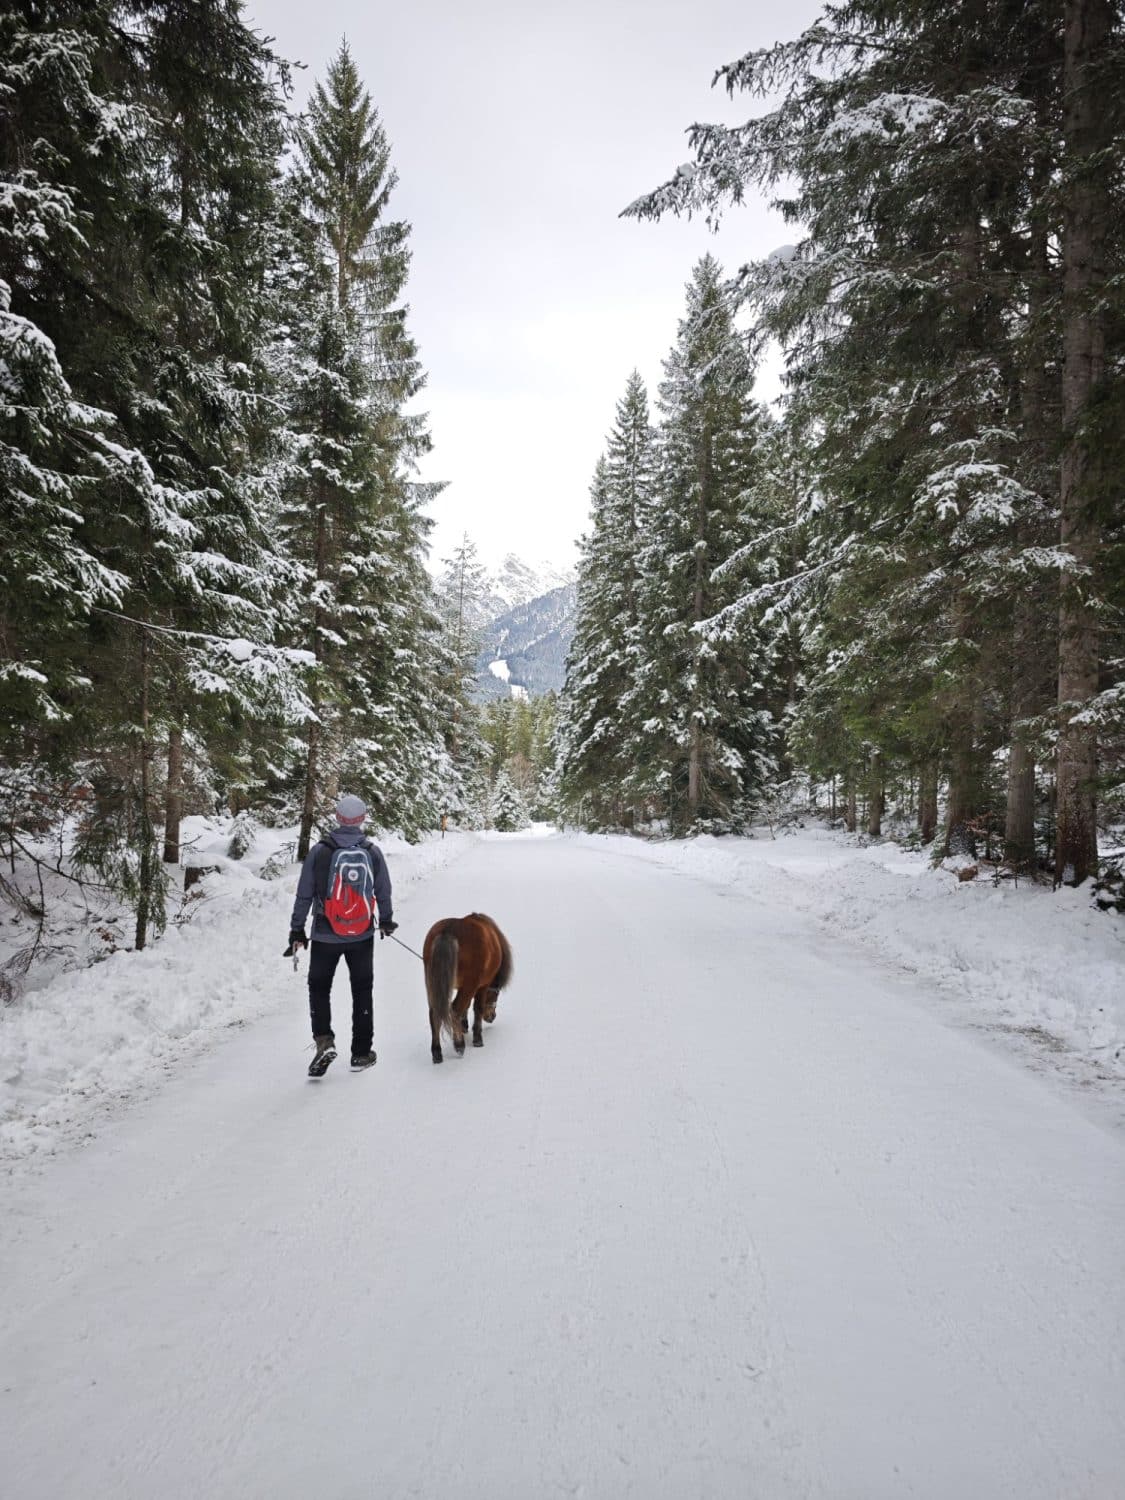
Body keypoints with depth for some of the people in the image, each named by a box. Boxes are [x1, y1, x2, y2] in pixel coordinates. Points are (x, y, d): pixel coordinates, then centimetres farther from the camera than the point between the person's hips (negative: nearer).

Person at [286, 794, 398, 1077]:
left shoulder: (319, 851, -11)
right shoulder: (373, 853, -6)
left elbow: (304, 895, -7)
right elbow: (384, 894, 3)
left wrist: (297, 930, 4)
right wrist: (386, 922, 20)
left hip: (325, 936, -1)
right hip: (362, 937, 2)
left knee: (319, 988, 15)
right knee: (362, 989, 15)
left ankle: (324, 1040, -5)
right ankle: (361, 1053, 20)